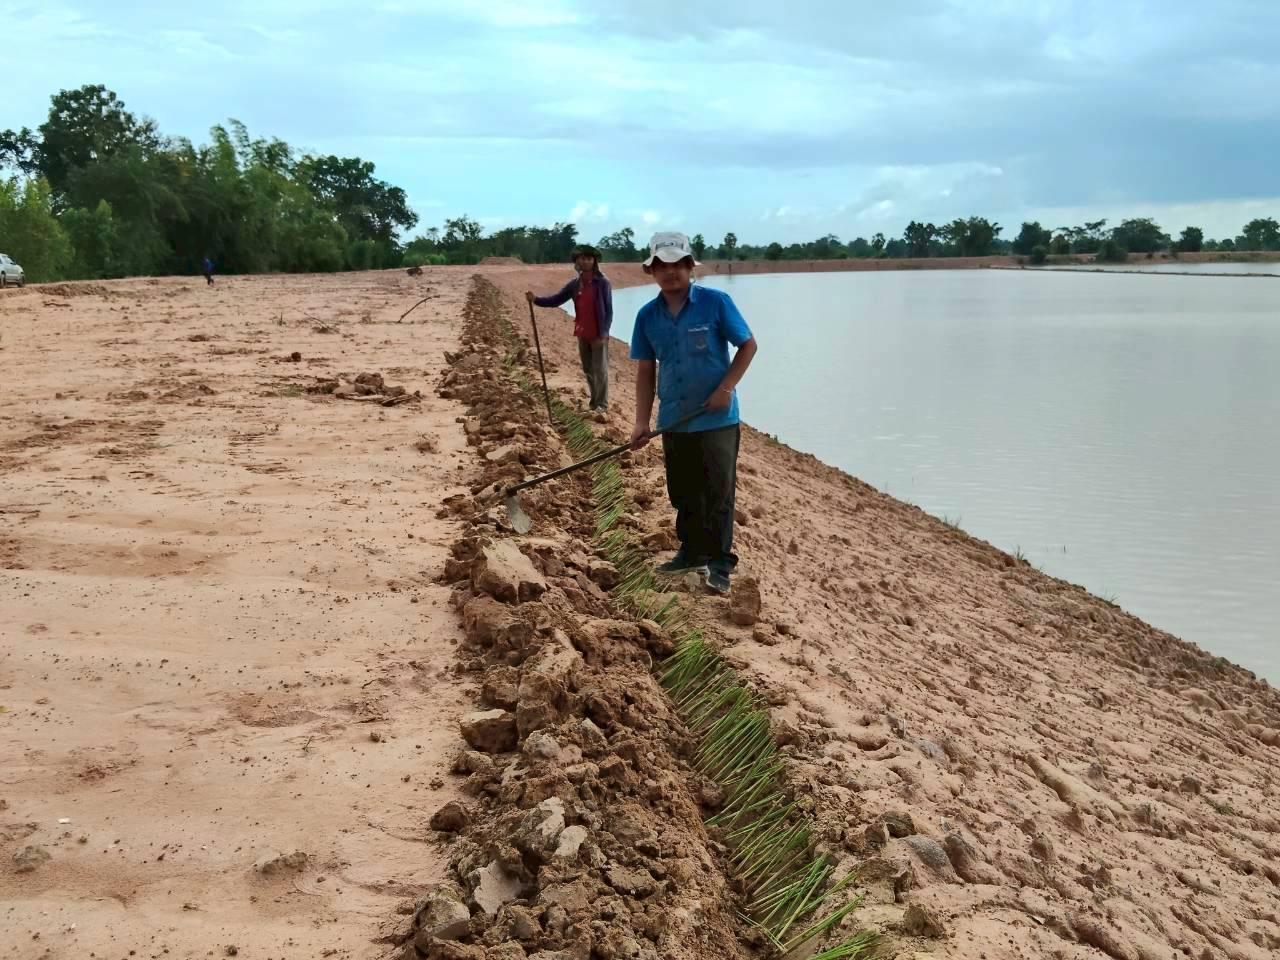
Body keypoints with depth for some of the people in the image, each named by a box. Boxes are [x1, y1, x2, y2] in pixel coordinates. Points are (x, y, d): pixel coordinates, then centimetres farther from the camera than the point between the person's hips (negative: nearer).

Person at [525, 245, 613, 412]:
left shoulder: (602, 282, -9)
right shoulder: (575, 284, 6)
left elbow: (609, 311, -9)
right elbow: (556, 299, 6)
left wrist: (603, 334, -14)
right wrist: (536, 299, -10)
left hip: (598, 335, -6)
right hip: (582, 334, 6)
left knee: (600, 370, 0)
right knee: (588, 370, 12)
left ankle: (602, 404, 7)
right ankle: (594, 402, 22)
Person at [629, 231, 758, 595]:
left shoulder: (715, 302, -8)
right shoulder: (648, 316, 4)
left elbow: (748, 346, -2)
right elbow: (645, 371, 8)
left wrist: (726, 388, -13)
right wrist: (641, 422, 2)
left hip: (717, 419, -4)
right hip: (674, 421, 5)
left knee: (718, 493, -1)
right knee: (683, 493, 14)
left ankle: (719, 564, 7)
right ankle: (692, 551, 30)